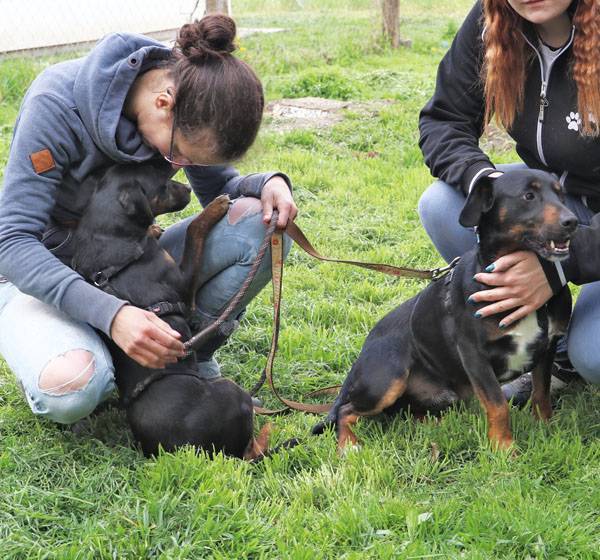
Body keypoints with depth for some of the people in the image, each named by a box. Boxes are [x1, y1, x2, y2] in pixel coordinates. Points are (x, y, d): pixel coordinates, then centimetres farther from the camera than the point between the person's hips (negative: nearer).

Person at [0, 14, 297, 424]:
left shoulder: (193, 108, -13)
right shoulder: (57, 104, -29)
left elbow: (217, 187, 6)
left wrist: (267, 184, -19)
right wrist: (110, 313, -44)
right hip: (39, 275, -5)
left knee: (262, 224, -18)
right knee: (73, 390, -38)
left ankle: (193, 360, -2)